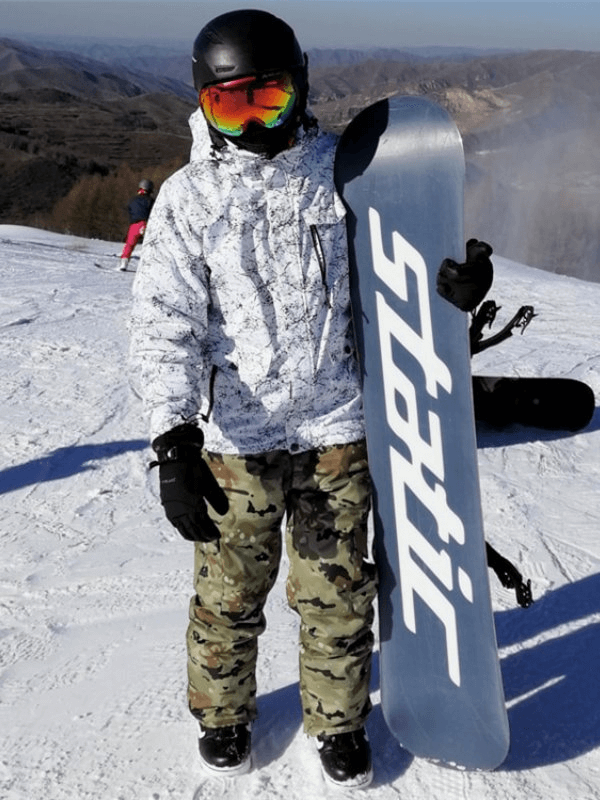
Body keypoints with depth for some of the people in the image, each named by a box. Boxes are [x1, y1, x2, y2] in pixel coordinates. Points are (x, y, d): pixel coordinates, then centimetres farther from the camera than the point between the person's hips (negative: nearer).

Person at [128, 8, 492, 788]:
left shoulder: (339, 170, -1)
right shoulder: (188, 197, -5)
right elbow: (165, 322, -11)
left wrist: (454, 285, -17)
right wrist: (173, 445, -22)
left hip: (335, 429, 1)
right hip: (233, 437, 0)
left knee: (338, 591, 12)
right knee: (229, 590, 13)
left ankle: (339, 720, 35)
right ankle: (223, 711, 39)